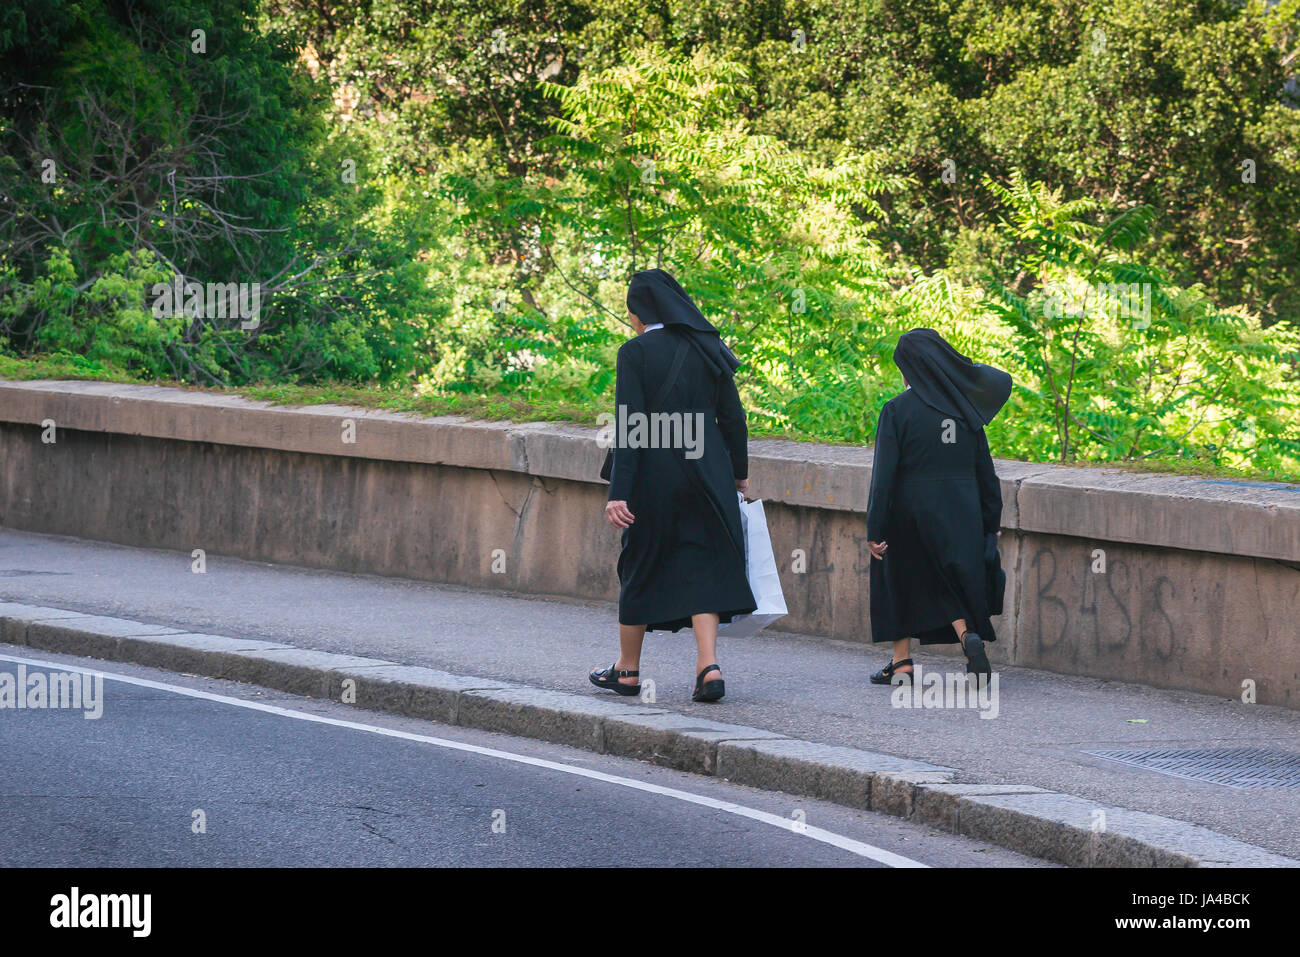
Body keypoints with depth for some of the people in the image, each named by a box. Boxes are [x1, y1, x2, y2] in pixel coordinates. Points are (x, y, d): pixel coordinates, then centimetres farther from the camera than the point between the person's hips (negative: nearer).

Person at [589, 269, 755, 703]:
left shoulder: (636, 352, -9)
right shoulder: (706, 348, 5)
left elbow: (630, 426, -14)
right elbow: (732, 416, 7)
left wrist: (619, 492, -15)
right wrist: (739, 474, 19)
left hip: (654, 474, -4)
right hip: (707, 470, 4)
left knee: (641, 567, 11)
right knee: (703, 567, 5)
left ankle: (627, 669, 23)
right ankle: (709, 666, -11)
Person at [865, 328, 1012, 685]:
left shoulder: (898, 410, -11)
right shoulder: (963, 407, 3)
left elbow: (884, 473, -13)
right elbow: (984, 469, 7)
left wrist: (874, 529, -10)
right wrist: (991, 523, 13)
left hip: (910, 511, -3)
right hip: (960, 512, 3)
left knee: (900, 583, 15)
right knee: (949, 585, 13)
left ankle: (901, 663, 16)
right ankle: (969, 637, -15)